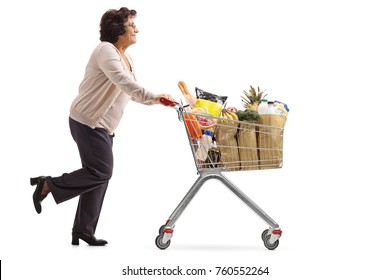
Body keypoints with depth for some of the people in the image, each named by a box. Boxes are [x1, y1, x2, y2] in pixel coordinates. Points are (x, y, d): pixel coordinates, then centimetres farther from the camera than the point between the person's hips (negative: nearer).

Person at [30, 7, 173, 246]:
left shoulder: (127, 59, 16)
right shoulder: (106, 51, -14)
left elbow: (132, 90, 13)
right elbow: (123, 82, -29)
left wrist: (157, 99, -2)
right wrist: (153, 97, -37)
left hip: (103, 125, 10)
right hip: (88, 121, -10)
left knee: (99, 175, 8)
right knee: (101, 172, -12)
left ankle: (83, 230, 13)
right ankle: (47, 185, 1)